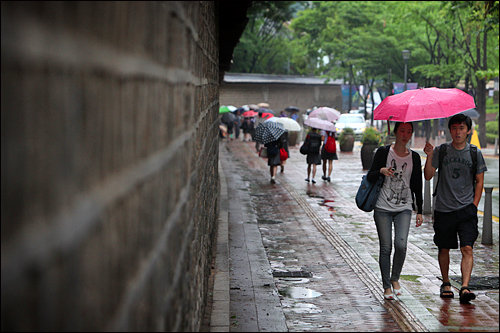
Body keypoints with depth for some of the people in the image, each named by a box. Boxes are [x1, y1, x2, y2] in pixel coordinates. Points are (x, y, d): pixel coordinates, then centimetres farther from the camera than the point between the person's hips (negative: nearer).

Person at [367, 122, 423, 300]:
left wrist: (419, 211, 9)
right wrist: (381, 171, -24)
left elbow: (417, 186, 11)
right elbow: (370, 177, -2)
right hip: (383, 207, -1)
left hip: (404, 208, 2)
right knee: (386, 248, -1)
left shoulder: (414, 157, 7)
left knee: (401, 245, -13)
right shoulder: (383, 152, -1)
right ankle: (386, 287, 12)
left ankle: (395, 278, 12)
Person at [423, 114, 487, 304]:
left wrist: (474, 205, 0)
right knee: (444, 248, 10)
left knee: (467, 248, -13)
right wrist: (429, 156, -19)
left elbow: (479, 181, 9)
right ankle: (446, 283, 28)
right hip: (443, 209, 1)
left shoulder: (475, 153, 4)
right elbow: (428, 176, -5)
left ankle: (465, 287, -18)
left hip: (466, 210, 0)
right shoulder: (441, 151, 2)